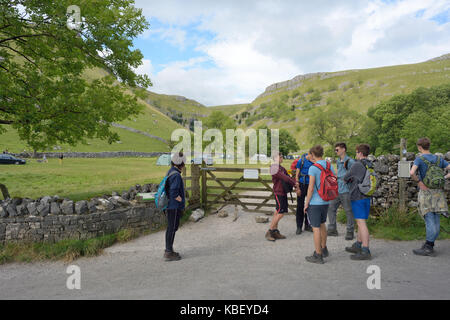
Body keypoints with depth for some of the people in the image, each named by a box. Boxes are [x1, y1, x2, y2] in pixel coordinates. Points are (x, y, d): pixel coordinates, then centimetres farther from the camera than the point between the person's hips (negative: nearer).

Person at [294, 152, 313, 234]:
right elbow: (297, 175, -3)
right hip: (302, 185, -3)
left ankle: (307, 225, 20)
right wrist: (298, 188, -9)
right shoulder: (301, 161, -5)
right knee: (300, 206, 0)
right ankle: (299, 227, 8)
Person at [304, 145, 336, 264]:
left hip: (315, 202, -7)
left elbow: (311, 188, -19)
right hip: (326, 201, 7)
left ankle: (318, 255, 9)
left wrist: (306, 203, -11)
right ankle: (324, 249, 37)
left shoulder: (313, 168, -16)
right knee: (322, 224, 23)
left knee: (316, 228, 1)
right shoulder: (329, 166, 5)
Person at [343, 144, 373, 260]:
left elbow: (345, 178, -4)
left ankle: (365, 251, -10)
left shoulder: (357, 165, -13)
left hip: (358, 197, -9)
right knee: (361, 222, 16)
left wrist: (349, 179, 19)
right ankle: (358, 245, 27)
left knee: (361, 223, -9)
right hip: (367, 197, 9)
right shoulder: (370, 166, 11)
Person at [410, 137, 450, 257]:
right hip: (438, 191, 5)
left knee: (429, 220, -5)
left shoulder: (420, 159, -8)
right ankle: (430, 245, 16)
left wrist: (419, 182, -14)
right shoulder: (438, 159, 8)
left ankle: (428, 248, -3)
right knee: (436, 220, 9)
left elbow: (412, 172, -26)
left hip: (426, 191, -5)